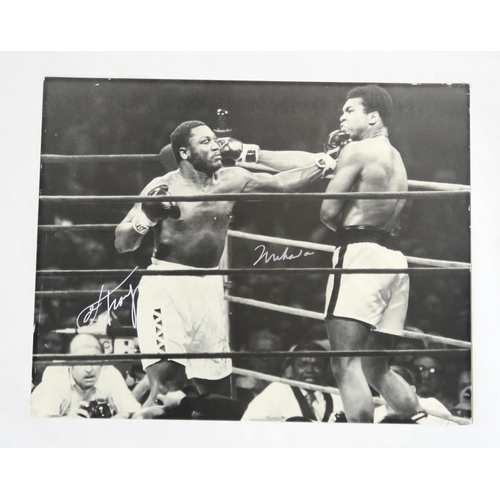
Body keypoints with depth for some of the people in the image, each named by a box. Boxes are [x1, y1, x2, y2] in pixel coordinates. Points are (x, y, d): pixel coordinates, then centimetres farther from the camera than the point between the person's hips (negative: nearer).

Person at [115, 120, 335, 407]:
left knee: (217, 384, 12)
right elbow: (122, 244, -7)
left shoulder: (231, 180, 4)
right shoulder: (163, 187, -9)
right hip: (166, 285, -5)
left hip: (209, 287, 5)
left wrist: (328, 162, 4)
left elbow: (283, 182, 10)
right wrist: (146, 216, -26)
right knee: (166, 377, -20)